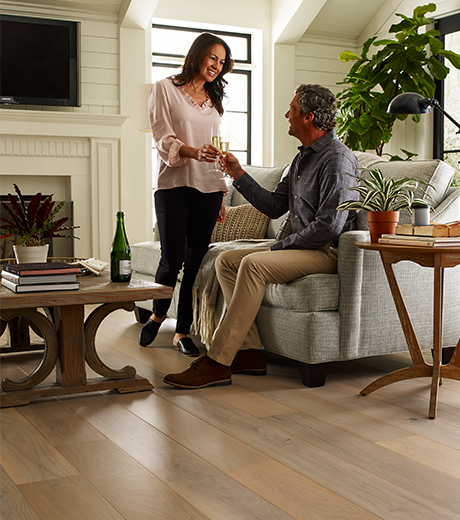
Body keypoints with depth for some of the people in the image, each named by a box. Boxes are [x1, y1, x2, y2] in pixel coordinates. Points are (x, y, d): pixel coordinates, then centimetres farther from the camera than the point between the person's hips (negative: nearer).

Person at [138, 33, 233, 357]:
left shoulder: (214, 100, 20)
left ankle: (183, 331, 9)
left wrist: (221, 196, 15)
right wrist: (194, 152, -25)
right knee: (172, 258, -8)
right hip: (173, 185, -4)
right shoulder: (165, 90, 5)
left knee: (196, 260, 0)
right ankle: (158, 314, 20)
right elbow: (163, 140, -6)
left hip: (207, 189, 4)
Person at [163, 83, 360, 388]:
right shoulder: (303, 158, 19)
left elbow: (329, 226, -23)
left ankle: (217, 363, -27)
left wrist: (280, 246, -14)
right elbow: (275, 206, 18)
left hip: (328, 252, -10)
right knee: (226, 261, 1)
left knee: (254, 264, -30)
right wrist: (239, 174, 12)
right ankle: (250, 351, -6)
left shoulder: (338, 159, -14)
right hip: (301, 247, 10)